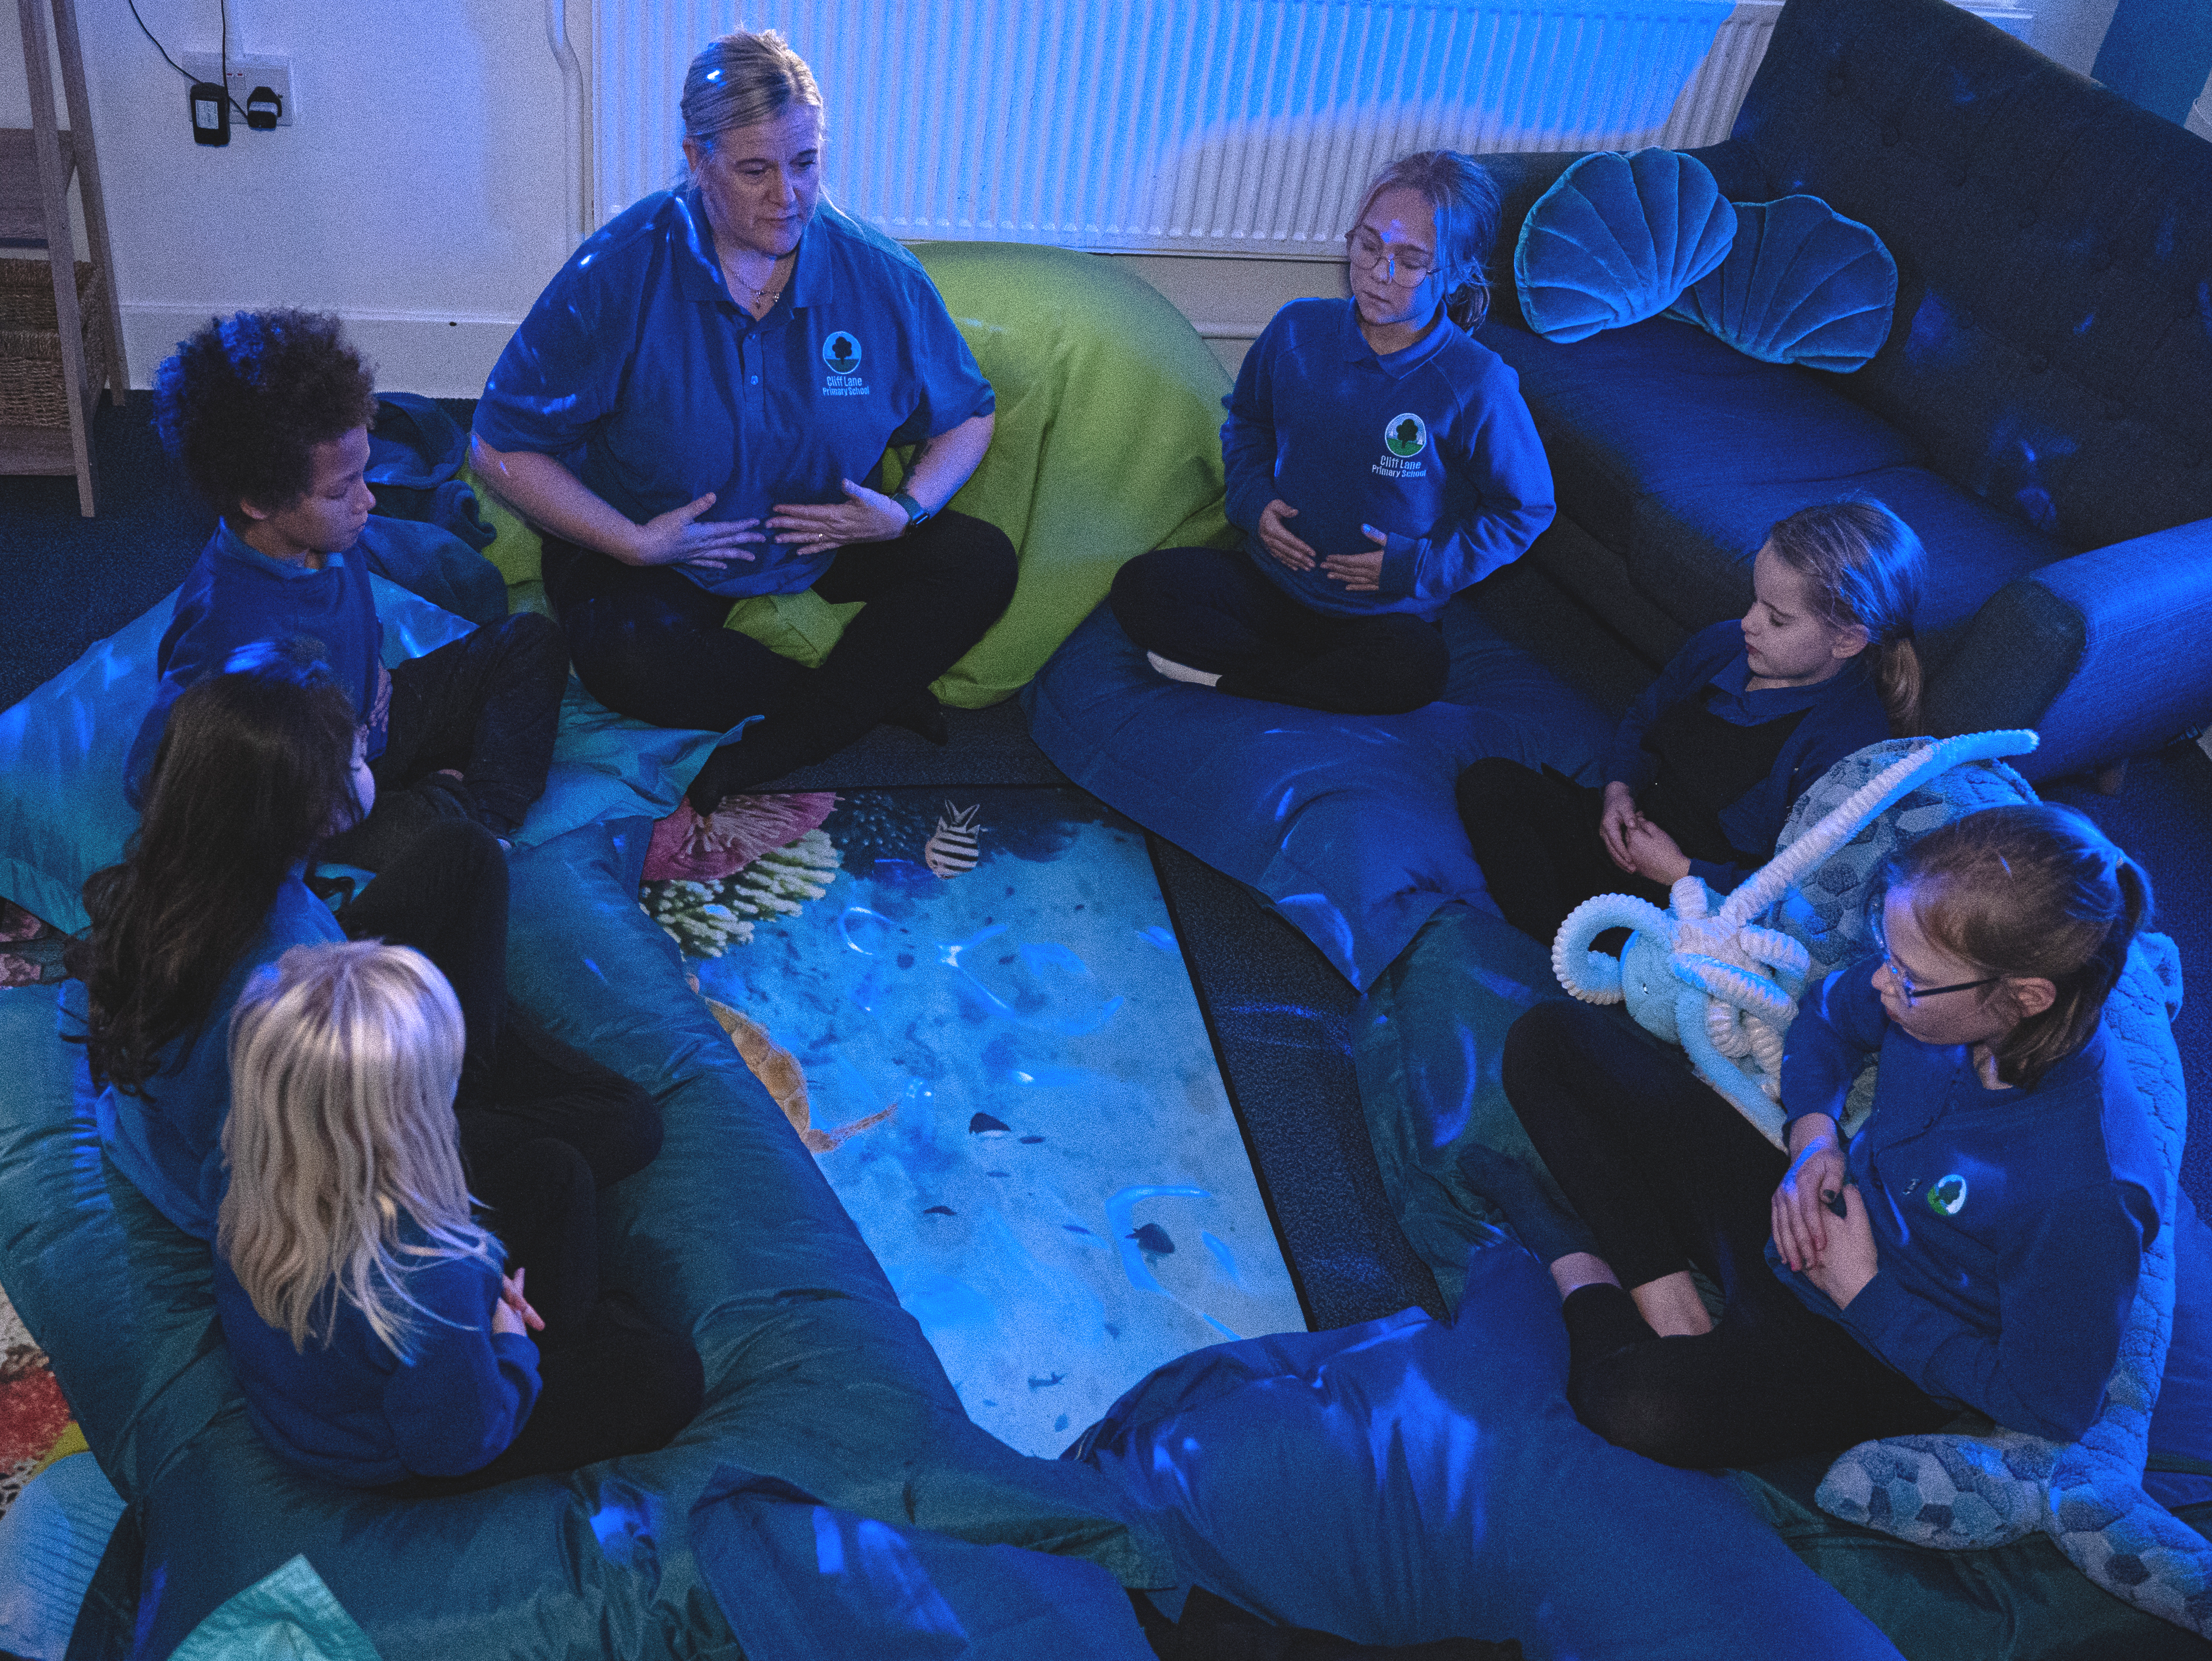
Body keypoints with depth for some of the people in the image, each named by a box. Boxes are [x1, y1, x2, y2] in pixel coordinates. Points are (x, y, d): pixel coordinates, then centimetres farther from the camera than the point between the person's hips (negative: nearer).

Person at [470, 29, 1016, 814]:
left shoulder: (879, 276, -10)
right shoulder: (619, 274, -17)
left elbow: (967, 416, 4)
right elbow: (503, 446, -13)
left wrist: (905, 511, -15)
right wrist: (634, 543, -22)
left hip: (830, 536, 3)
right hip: (653, 551, -3)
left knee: (981, 561, -18)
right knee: (627, 658, -34)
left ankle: (776, 746, -25)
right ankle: (873, 692, -15)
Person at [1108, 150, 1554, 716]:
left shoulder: (1478, 385, -14)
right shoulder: (1298, 330, -3)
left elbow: (1526, 508, -3)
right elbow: (1247, 417, 18)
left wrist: (1420, 566, -12)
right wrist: (1253, 498, -1)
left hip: (1385, 613, -4)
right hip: (1271, 579, 4)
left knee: (1416, 669, -38)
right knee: (1139, 584, -18)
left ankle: (1228, 675, -18)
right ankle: (1329, 683, -18)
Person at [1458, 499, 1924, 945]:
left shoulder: (1850, 746, -22)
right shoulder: (1721, 646, 2)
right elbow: (1642, 720, 21)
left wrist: (1680, 872, -19)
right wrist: (1619, 789, 1)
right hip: (1634, 835, 8)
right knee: (1489, 781, -6)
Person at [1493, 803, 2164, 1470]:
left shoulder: (2084, 1194, -33)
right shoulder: (1944, 985, -15)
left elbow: (2053, 1407, -20)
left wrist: (1861, 1291, -17)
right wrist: (1813, 1136, -8)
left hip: (1890, 1358, -7)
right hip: (1819, 1212, 7)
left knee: (1639, 1405, -39)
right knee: (1550, 1038, 0)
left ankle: (1579, 1272, -5)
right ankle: (1672, 1312, -9)